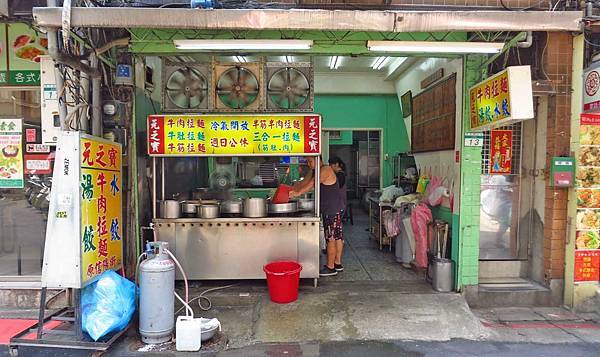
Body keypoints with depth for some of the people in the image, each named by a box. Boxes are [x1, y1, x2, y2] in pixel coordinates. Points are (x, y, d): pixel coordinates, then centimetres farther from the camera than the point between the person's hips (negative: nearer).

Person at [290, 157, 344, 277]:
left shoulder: (325, 170, -16)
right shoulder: (314, 172, 13)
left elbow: (312, 184, -26)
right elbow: (302, 183, 12)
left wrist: (297, 193, -29)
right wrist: (289, 190, 0)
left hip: (332, 210, -10)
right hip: (335, 210, 10)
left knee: (331, 238, -4)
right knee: (337, 237, 15)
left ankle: (330, 267, 4)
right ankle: (337, 263, 24)